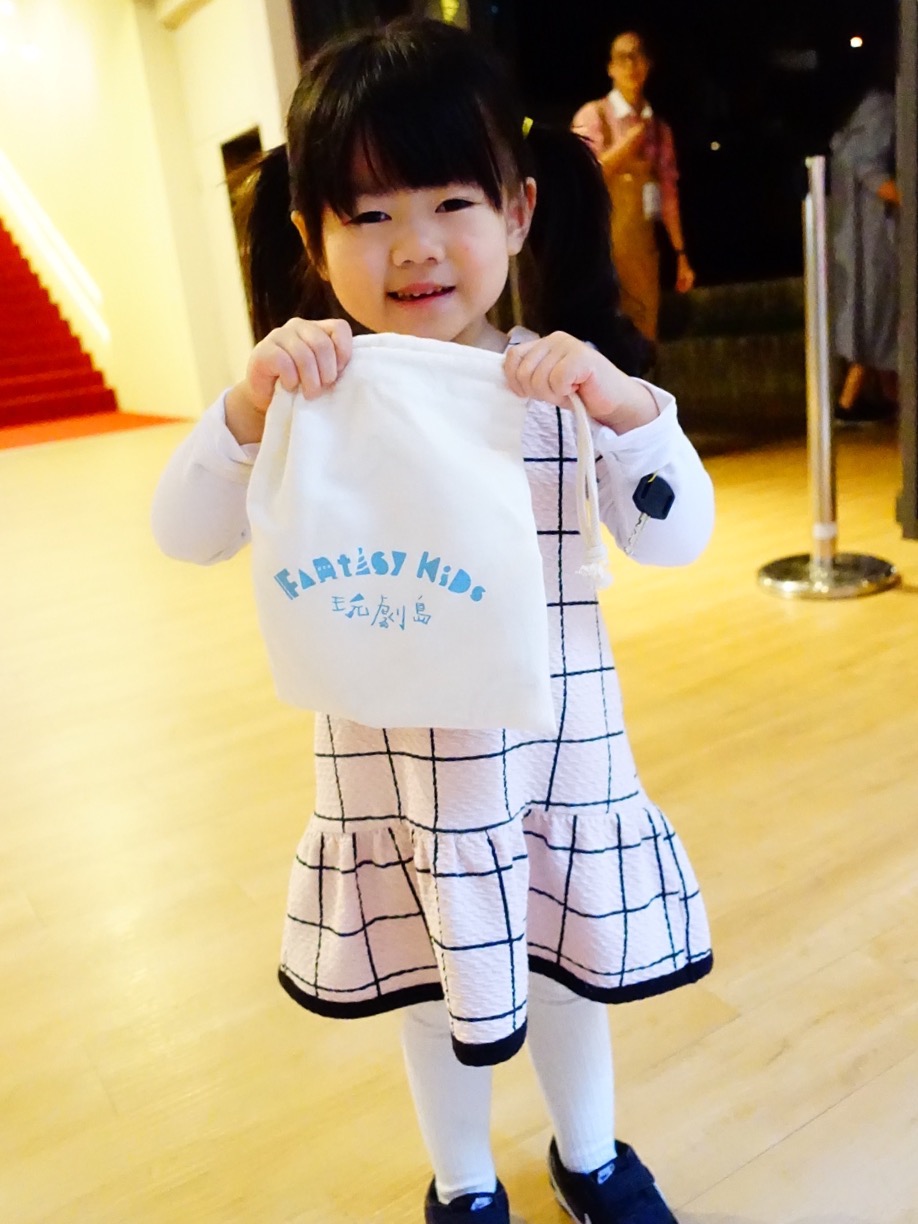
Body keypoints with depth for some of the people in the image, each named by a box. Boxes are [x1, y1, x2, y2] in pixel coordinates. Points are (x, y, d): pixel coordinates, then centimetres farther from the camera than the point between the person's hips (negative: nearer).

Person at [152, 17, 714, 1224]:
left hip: (555, 745, 1)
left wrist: (623, 401, -28)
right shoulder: (314, 394, -10)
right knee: (437, 987, 20)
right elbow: (187, 534, -14)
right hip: (396, 763, 0)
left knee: (568, 964, 22)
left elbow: (675, 538, -12)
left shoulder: (567, 380, -9)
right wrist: (251, 400, -29)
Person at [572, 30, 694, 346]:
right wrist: (630, 141, -12)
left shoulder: (658, 127, 14)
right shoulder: (593, 115, 0)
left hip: (643, 243, 5)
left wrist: (681, 254, 10)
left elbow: (668, 191, 13)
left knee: (644, 333, 7)